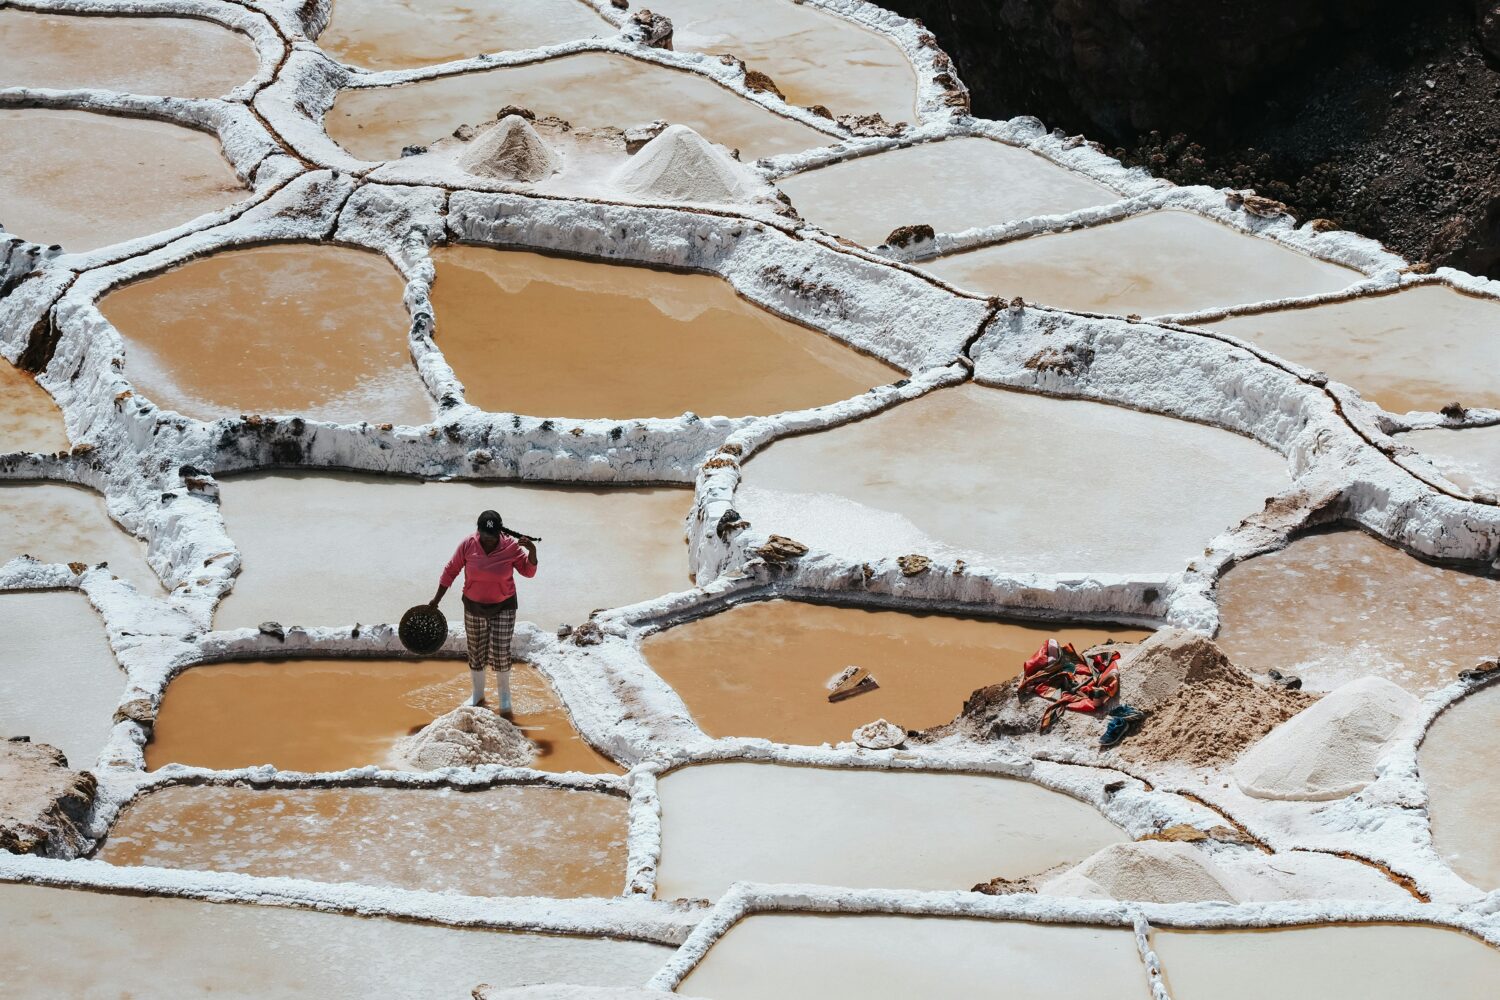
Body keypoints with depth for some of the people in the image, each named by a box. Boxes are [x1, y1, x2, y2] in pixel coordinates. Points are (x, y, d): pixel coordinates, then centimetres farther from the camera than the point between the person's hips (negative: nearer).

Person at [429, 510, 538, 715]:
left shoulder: (512, 546, -15)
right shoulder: (468, 545, -14)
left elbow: (529, 572, -9)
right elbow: (450, 571, -2)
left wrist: (532, 551, -28)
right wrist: (437, 599, 1)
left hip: (503, 607, -2)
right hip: (474, 606, 2)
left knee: (500, 652, -6)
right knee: (476, 652, 11)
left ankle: (504, 694, 16)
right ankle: (478, 694, 31)